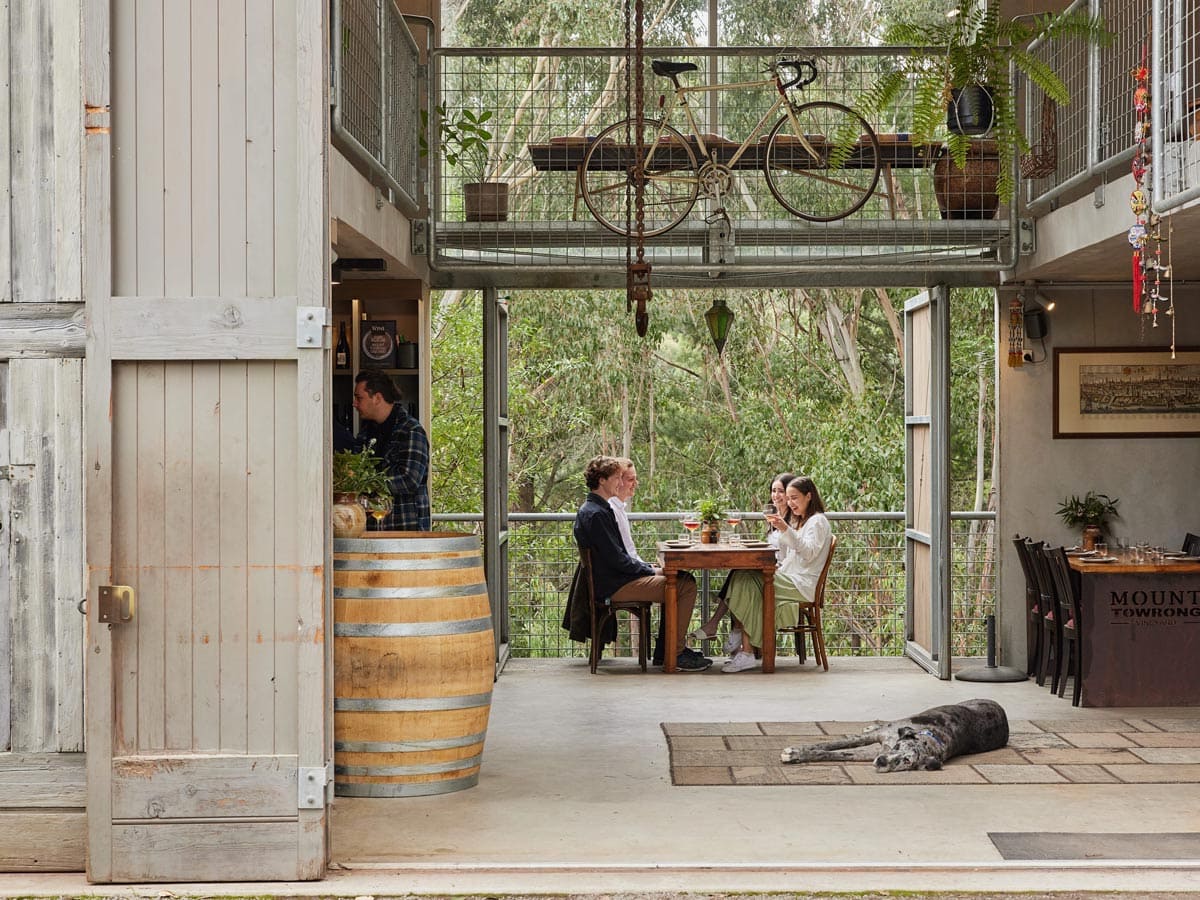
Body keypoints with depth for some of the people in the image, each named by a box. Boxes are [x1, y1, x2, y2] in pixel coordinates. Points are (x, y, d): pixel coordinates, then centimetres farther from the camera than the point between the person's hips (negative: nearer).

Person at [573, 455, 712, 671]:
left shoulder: (599, 509, 16)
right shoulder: (595, 514, -18)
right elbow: (617, 559, -20)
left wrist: (649, 567, 9)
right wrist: (652, 571, -9)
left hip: (617, 578, 11)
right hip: (613, 586, -11)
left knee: (685, 579, 15)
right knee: (686, 587, -15)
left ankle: (664, 651, 13)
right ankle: (675, 654, -8)